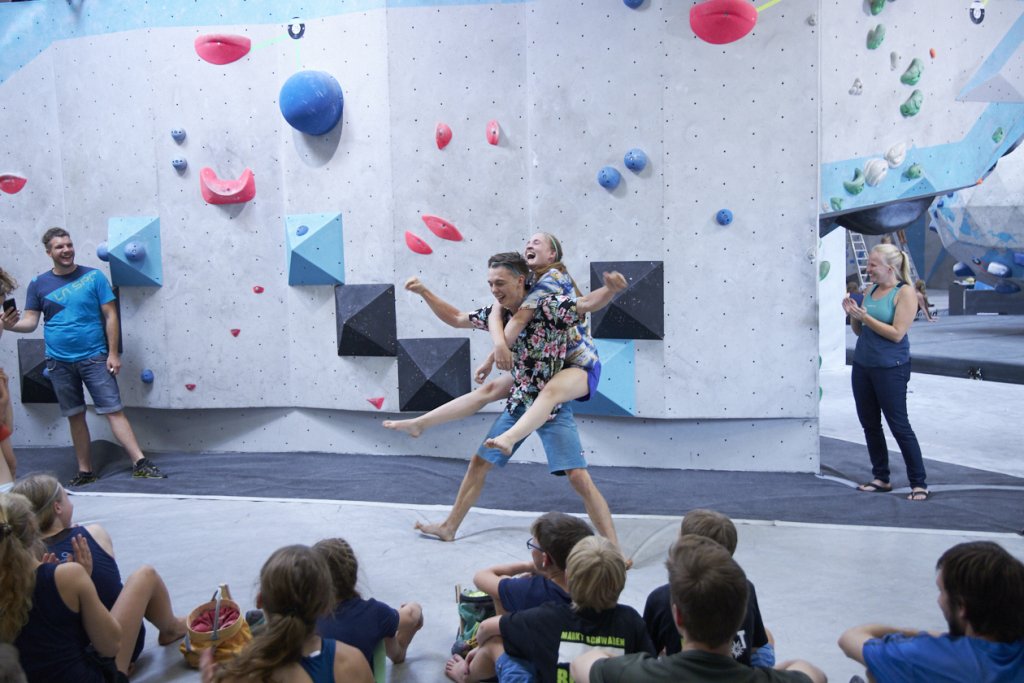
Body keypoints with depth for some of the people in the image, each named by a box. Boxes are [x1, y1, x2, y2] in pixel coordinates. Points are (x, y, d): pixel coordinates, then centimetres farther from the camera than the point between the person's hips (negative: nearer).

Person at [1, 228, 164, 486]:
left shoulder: (93, 276, -3)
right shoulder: (38, 284, 3)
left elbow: (110, 315, -3)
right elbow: (31, 321, 3)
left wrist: (113, 353, -8)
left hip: (94, 357, -2)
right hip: (59, 361, 3)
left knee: (114, 410, -6)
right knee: (75, 416, 10)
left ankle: (140, 464, -6)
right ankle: (85, 471, 19)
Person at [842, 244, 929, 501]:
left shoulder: (905, 292, -9)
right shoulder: (870, 291, 10)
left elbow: (897, 333, -18)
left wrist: (865, 316, -17)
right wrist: (852, 314, -4)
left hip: (890, 368, -7)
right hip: (862, 364, 7)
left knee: (899, 426, -3)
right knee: (870, 424, 10)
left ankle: (919, 484, 6)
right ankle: (881, 478, 21)